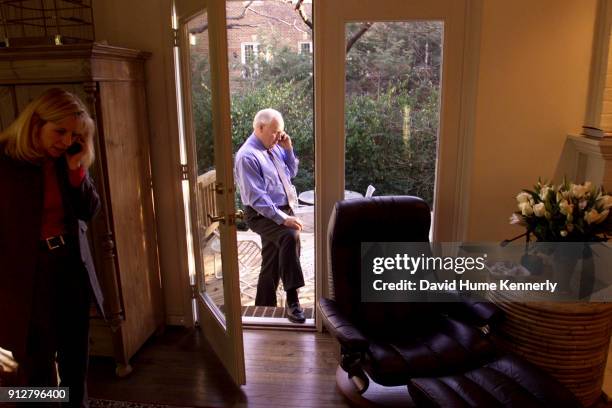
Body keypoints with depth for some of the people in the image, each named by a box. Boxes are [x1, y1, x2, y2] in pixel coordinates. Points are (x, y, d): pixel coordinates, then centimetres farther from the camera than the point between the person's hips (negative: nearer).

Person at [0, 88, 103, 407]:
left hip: (71, 267, 5)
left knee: (75, 355, 19)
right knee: (37, 363, 11)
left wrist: (76, 169, -12)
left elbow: (89, 211, 1)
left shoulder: (66, 161, 2)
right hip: (26, 273, -5)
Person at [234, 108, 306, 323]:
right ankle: (292, 299, -28)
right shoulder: (248, 156, -17)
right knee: (290, 236, -34)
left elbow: (291, 173, 17)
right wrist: (283, 218, -29)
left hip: (283, 210, 8)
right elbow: (256, 197, -23)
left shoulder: (275, 148, 8)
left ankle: (264, 308, 31)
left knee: (272, 264, 15)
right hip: (263, 215, -8)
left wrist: (288, 150, 1)